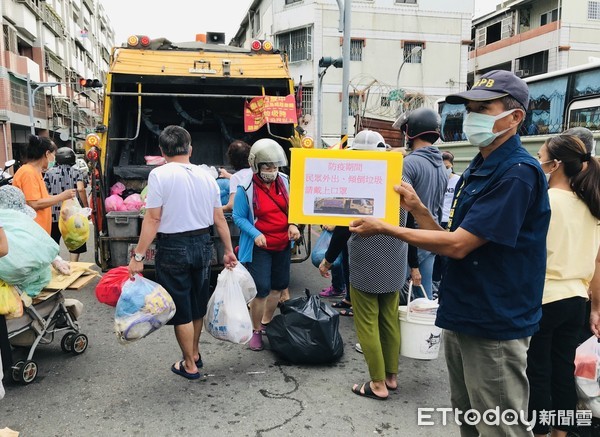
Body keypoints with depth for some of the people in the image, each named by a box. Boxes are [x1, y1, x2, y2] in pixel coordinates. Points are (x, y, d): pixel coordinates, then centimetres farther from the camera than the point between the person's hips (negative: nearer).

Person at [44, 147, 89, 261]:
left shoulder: (49, 172, 4)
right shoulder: (76, 171, 0)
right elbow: (80, 189, -14)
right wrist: (86, 207, -8)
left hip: (55, 213, 1)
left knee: (53, 242, 14)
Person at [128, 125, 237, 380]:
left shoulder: (160, 175, -12)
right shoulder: (206, 176, 3)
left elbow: (153, 219, -16)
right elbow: (219, 219, 6)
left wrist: (138, 256, -11)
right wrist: (228, 250, 15)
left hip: (173, 247, -5)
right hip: (202, 244, 6)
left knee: (181, 310, 8)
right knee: (198, 305, 21)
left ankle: (190, 365, 22)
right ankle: (194, 354, 39)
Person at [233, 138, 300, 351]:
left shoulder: (284, 182, 0)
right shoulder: (246, 188, -15)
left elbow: (291, 207, 10)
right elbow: (238, 217, -11)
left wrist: (293, 224, -9)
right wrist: (255, 234, -25)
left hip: (283, 245, 6)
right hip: (259, 247, -6)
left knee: (278, 286, 16)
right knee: (261, 290, -6)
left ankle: (266, 323, 37)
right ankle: (256, 331, 16)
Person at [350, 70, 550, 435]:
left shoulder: (517, 173, -19)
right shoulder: (478, 169, 11)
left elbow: (458, 245, -23)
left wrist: (385, 228, -15)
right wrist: (417, 208, -3)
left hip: (495, 326, -9)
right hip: (462, 316, 9)